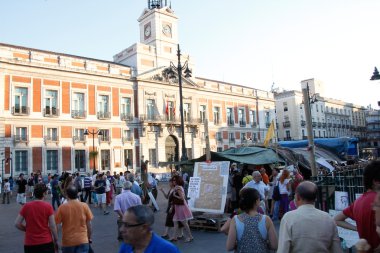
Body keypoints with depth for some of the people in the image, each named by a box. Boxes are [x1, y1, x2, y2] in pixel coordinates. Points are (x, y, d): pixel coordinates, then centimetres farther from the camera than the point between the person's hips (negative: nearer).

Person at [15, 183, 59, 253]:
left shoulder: (26, 206, -2)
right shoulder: (48, 206, -10)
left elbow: (17, 224, -1)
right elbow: (52, 226, -9)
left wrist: (27, 229, 14)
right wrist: (56, 241, 2)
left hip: (29, 243, 3)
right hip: (46, 242, -2)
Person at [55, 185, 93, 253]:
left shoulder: (62, 207, -9)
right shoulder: (84, 206, -6)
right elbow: (89, 224, 0)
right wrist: (89, 238, 14)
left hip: (68, 242, 1)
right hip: (82, 241, 0)